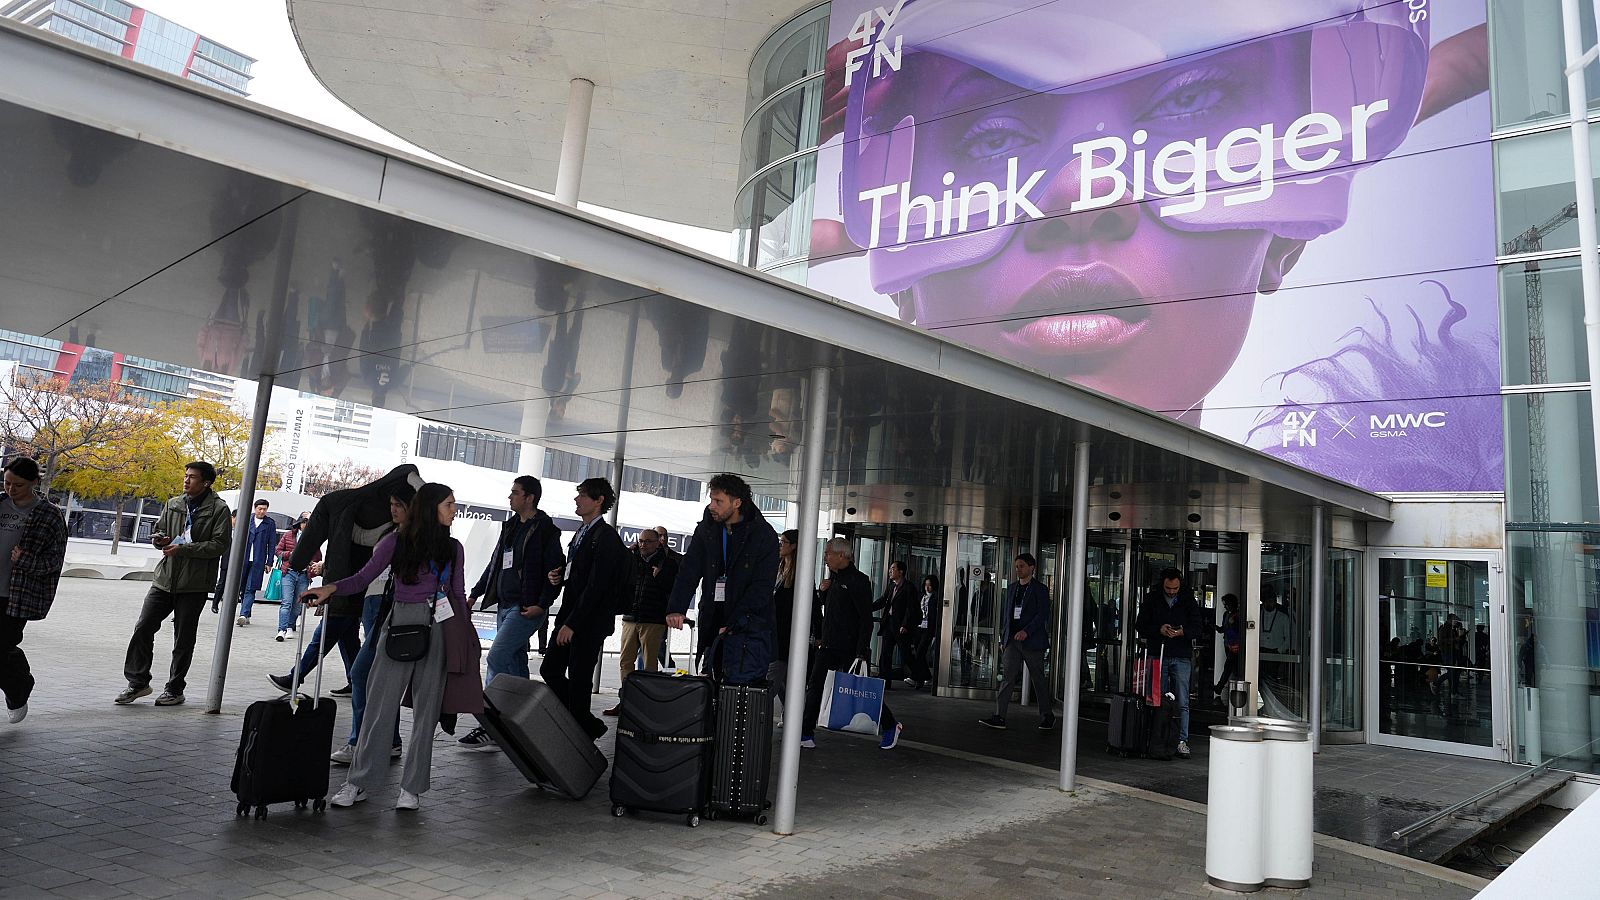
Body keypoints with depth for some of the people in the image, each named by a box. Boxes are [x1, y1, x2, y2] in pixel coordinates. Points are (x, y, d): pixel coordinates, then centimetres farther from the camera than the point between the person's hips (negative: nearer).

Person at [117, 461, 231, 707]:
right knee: (143, 627, 1)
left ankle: (175, 689, 16)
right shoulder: (173, 504, 11)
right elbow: (157, 531, 22)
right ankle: (138, 682, 15)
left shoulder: (218, 509, -6)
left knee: (184, 639, 5)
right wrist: (160, 539, -3)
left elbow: (220, 545, -13)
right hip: (165, 578, 5)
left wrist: (182, 548, -17)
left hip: (194, 584, -5)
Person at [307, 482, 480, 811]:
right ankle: (358, 782, 11)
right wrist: (330, 588, -15)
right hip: (400, 623, -2)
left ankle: (412, 787, 11)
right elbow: (364, 577, 2)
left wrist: (467, 638, 8)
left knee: (426, 707, 3)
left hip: (439, 627, 2)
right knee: (380, 704, -1)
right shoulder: (396, 541, 3)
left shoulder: (453, 548, 10)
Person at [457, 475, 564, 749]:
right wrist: (475, 594, 21)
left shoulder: (545, 529, -8)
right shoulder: (510, 527, 17)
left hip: (527, 608, -9)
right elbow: (494, 564, 24)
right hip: (505, 606, 9)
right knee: (515, 666, 10)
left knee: (497, 657, -16)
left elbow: (556, 570, -13)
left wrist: (542, 604, -19)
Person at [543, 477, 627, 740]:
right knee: (550, 670, 10)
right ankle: (589, 725, 20)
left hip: (591, 623, -9)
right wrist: (558, 576, 3)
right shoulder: (582, 532, 15)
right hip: (571, 619, 10)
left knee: (578, 680, -3)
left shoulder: (606, 537, -15)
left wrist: (572, 624, -20)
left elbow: (596, 585, -20)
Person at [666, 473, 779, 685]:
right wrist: (676, 608, -14)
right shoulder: (706, 530, 8)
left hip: (749, 625, -5)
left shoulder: (764, 535, -7)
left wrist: (732, 623, -18)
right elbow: (689, 571, 3)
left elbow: (762, 588, -11)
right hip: (714, 624, 5)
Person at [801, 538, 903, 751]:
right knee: (814, 685, 0)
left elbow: (866, 619, -17)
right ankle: (806, 734, 4)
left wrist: (861, 652, -21)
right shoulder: (833, 578, 12)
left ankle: (891, 726, 21)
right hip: (829, 645, 8)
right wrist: (822, 592, 3)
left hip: (850, 648, -8)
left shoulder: (858, 580, -13)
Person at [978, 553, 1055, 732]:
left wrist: (1026, 631, -23)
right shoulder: (1012, 588, 15)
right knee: (1007, 677, -2)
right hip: (1012, 640, 5)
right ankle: (999, 717, -4)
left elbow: (1042, 615, -12)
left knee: (1039, 679, 5)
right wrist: (1003, 639, 13)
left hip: (1031, 641, -5)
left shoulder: (1039, 589, -4)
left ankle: (1047, 717, 19)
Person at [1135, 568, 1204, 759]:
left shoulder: (1188, 600, 4)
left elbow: (1199, 627, 2)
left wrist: (1182, 632, -17)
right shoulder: (1152, 600, 5)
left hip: (1181, 657, -1)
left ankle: (1182, 741, -2)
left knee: (1182, 702, -4)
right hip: (1158, 655, 1)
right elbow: (1140, 626, 5)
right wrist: (1159, 630, -12)